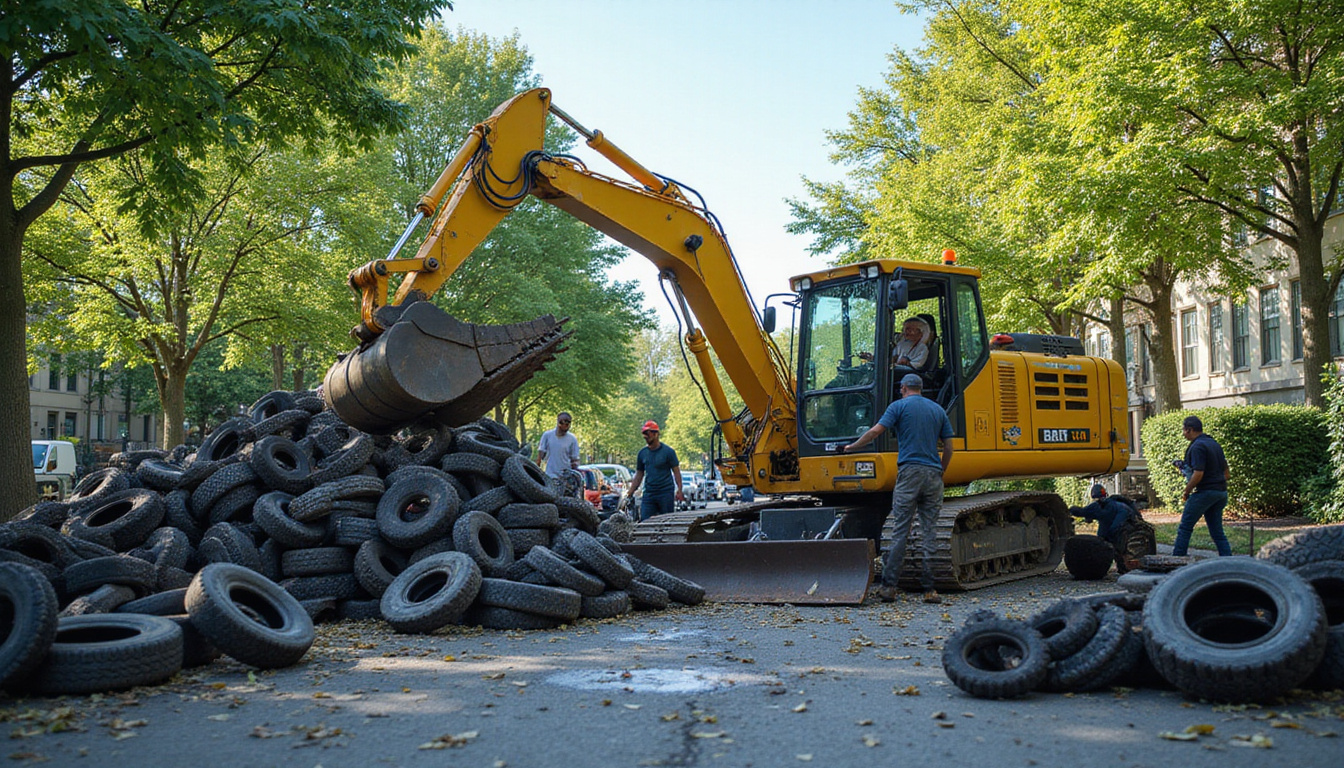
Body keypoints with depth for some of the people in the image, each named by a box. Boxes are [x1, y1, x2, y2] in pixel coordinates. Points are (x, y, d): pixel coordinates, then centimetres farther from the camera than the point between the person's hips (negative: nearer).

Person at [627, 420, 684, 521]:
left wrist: (679, 490, -12)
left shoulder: (668, 451, -2)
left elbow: (676, 472, -1)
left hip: (666, 492, -3)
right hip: (649, 493, 3)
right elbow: (639, 475, 15)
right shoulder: (642, 453, 9)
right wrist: (630, 493, 9)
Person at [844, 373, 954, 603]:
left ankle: (889, 586, -5)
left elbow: (875, 431, -3)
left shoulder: (899, 406, 3)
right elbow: (948, 447, 14)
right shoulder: (938, 409, 16)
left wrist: (852, 447, 10)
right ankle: (929, 589, 3)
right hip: (933, 473, 3)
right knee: (930, 532, 4)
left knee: (900, 531, -3)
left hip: (909, 471, -3)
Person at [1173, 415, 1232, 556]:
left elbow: (1198, 474, -21)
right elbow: (1225, 472, 18)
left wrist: (1186, 492, -9)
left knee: (1185, 528, 0)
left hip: (1205, 492, -9)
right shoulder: (1214, 443, 14)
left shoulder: (1197, 446, -14)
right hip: (1221, 492, 9)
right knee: (1217, 531, 11)